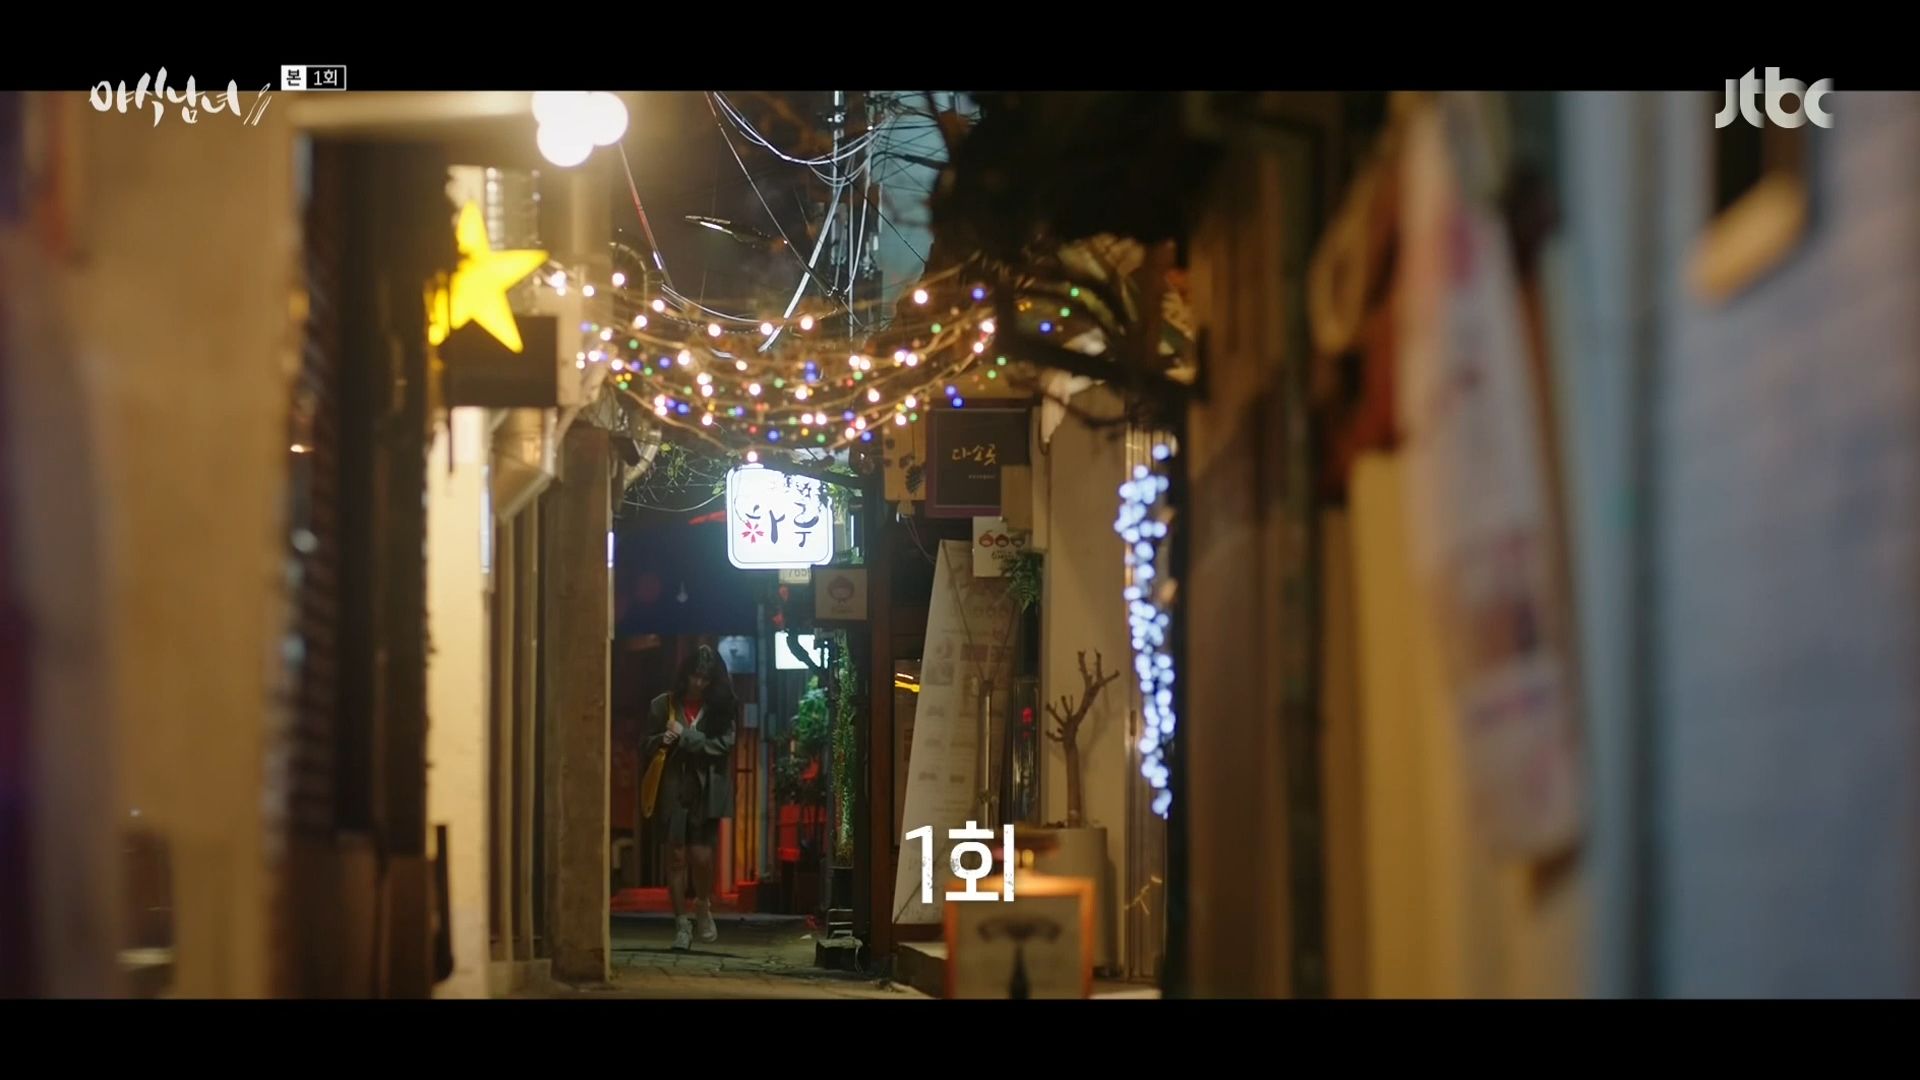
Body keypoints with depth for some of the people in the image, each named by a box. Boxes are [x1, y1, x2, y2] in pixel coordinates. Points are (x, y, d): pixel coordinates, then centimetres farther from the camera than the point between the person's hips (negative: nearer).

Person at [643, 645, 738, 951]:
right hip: (673, 790, 1)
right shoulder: (664, 705, 4)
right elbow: (646, 748, 8)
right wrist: (661, 742, -14)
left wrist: (685, 736, -14)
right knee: (676, 856, -1)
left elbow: (723, 745, -8)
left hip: (706, 791, -1)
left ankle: (703, 908, 23)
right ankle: (682, 924, 7)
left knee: (701, 855, -6)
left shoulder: (720, 708, 3)